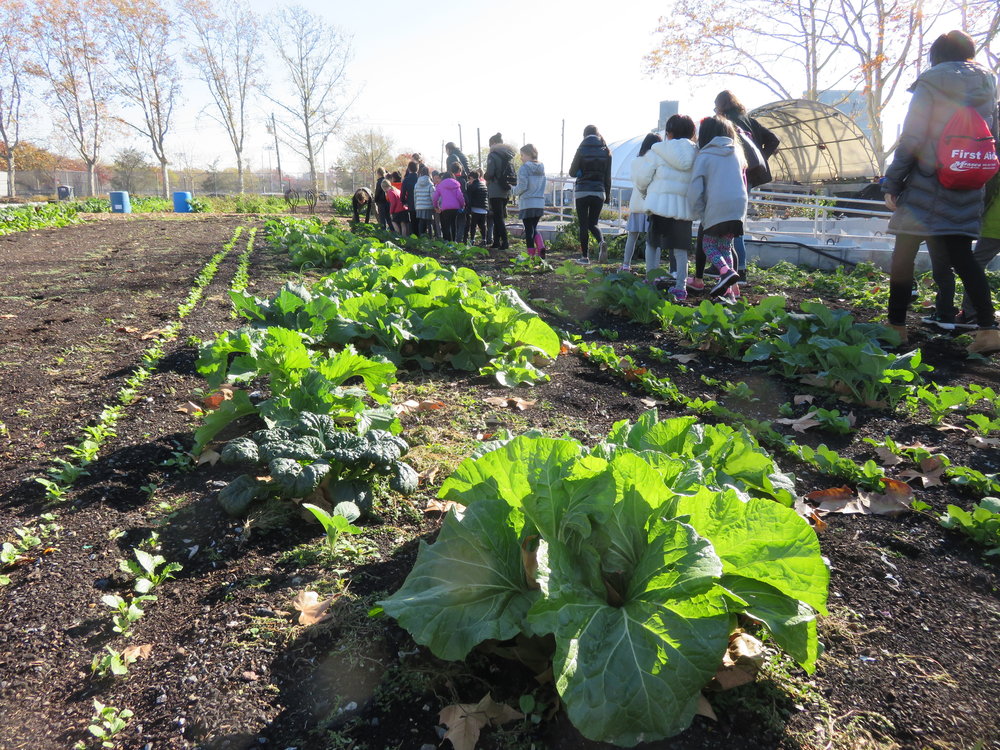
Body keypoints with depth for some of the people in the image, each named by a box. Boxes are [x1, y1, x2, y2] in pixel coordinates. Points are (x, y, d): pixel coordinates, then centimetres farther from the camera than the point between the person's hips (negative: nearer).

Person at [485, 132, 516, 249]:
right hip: (506, 191, 7)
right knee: (500, 216, 15)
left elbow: (490, 173, -17)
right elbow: (512, 173, 13)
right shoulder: (509, 156, 12)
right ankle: (497, 241, 20)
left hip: (496, 190, -7)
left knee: (498, 217, -6)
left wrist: (487, 179, 3)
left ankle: (505, 240, -14)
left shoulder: (493, 155, -10)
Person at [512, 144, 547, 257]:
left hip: (527, 203, -6)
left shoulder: (524, 168, -10)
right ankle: (541, 247, -3)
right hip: (540, 203, 6)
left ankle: (531, 254, 3)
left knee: (528, 229, 1)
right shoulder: (541, 168, 12)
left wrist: (515, 191, 2)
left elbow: (522, 186, -16)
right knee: (534, 228, 17)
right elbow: (543, 186, 15)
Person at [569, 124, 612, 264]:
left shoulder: (582, 150, -5)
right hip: (599, 191, 3)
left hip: (582, 192, -3)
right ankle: (601, 242, -16)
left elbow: (572, 172, -3)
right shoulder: (606, 152, 4)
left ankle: (584, 256, 5)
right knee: (593, 223, 13)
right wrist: (608, 195, 12)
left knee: (583, 225, 3)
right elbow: (608, 177, 5)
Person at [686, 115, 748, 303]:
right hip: (738, 206, 5)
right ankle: (728, 291, 8)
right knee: (725, 247, 14)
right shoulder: (737, 152, 14)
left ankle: (726, 272, -15)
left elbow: (695, 189, -6)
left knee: (709, 245, 10)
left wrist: (699, 214, 3)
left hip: (716, 208, -5)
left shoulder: (704, 156, -1)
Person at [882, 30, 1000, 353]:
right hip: (967, 192, 6)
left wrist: (892, 182, -7)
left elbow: (911, 140, -11)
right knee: (961, 256, 8)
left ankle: (896, 326, 5)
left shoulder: (930, 85, -5)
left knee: (903, 254, 3)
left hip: (927, 184, -5)